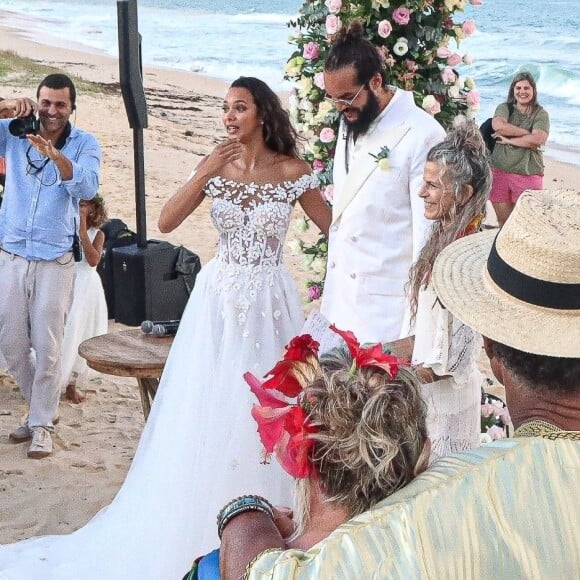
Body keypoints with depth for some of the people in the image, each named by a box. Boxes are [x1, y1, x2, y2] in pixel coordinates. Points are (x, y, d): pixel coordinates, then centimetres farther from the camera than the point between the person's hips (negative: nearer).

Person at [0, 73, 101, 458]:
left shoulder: (85, 144, -2)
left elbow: (87, 188, -19)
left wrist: (55, 154, -36)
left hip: (55, 261, -3)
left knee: (47, 348, -1)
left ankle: (42, 424, 14)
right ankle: (43, 407, 32)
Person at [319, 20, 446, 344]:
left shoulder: (422, 135, -19)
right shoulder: (351, 122, 7)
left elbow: (429, 228, -17)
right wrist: (332, 282, 16)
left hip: (387, 300, -7)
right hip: (342, 290, 8)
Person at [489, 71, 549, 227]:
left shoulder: (541, 114, 3)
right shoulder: (504, 108, 8)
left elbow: (537, 140, -14)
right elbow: (498, 125, -15)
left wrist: (509, 139, -9)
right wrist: (527, 133, -12)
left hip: (528, 174, -2)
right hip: (500, 171, 2)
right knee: (503, 222, 7)